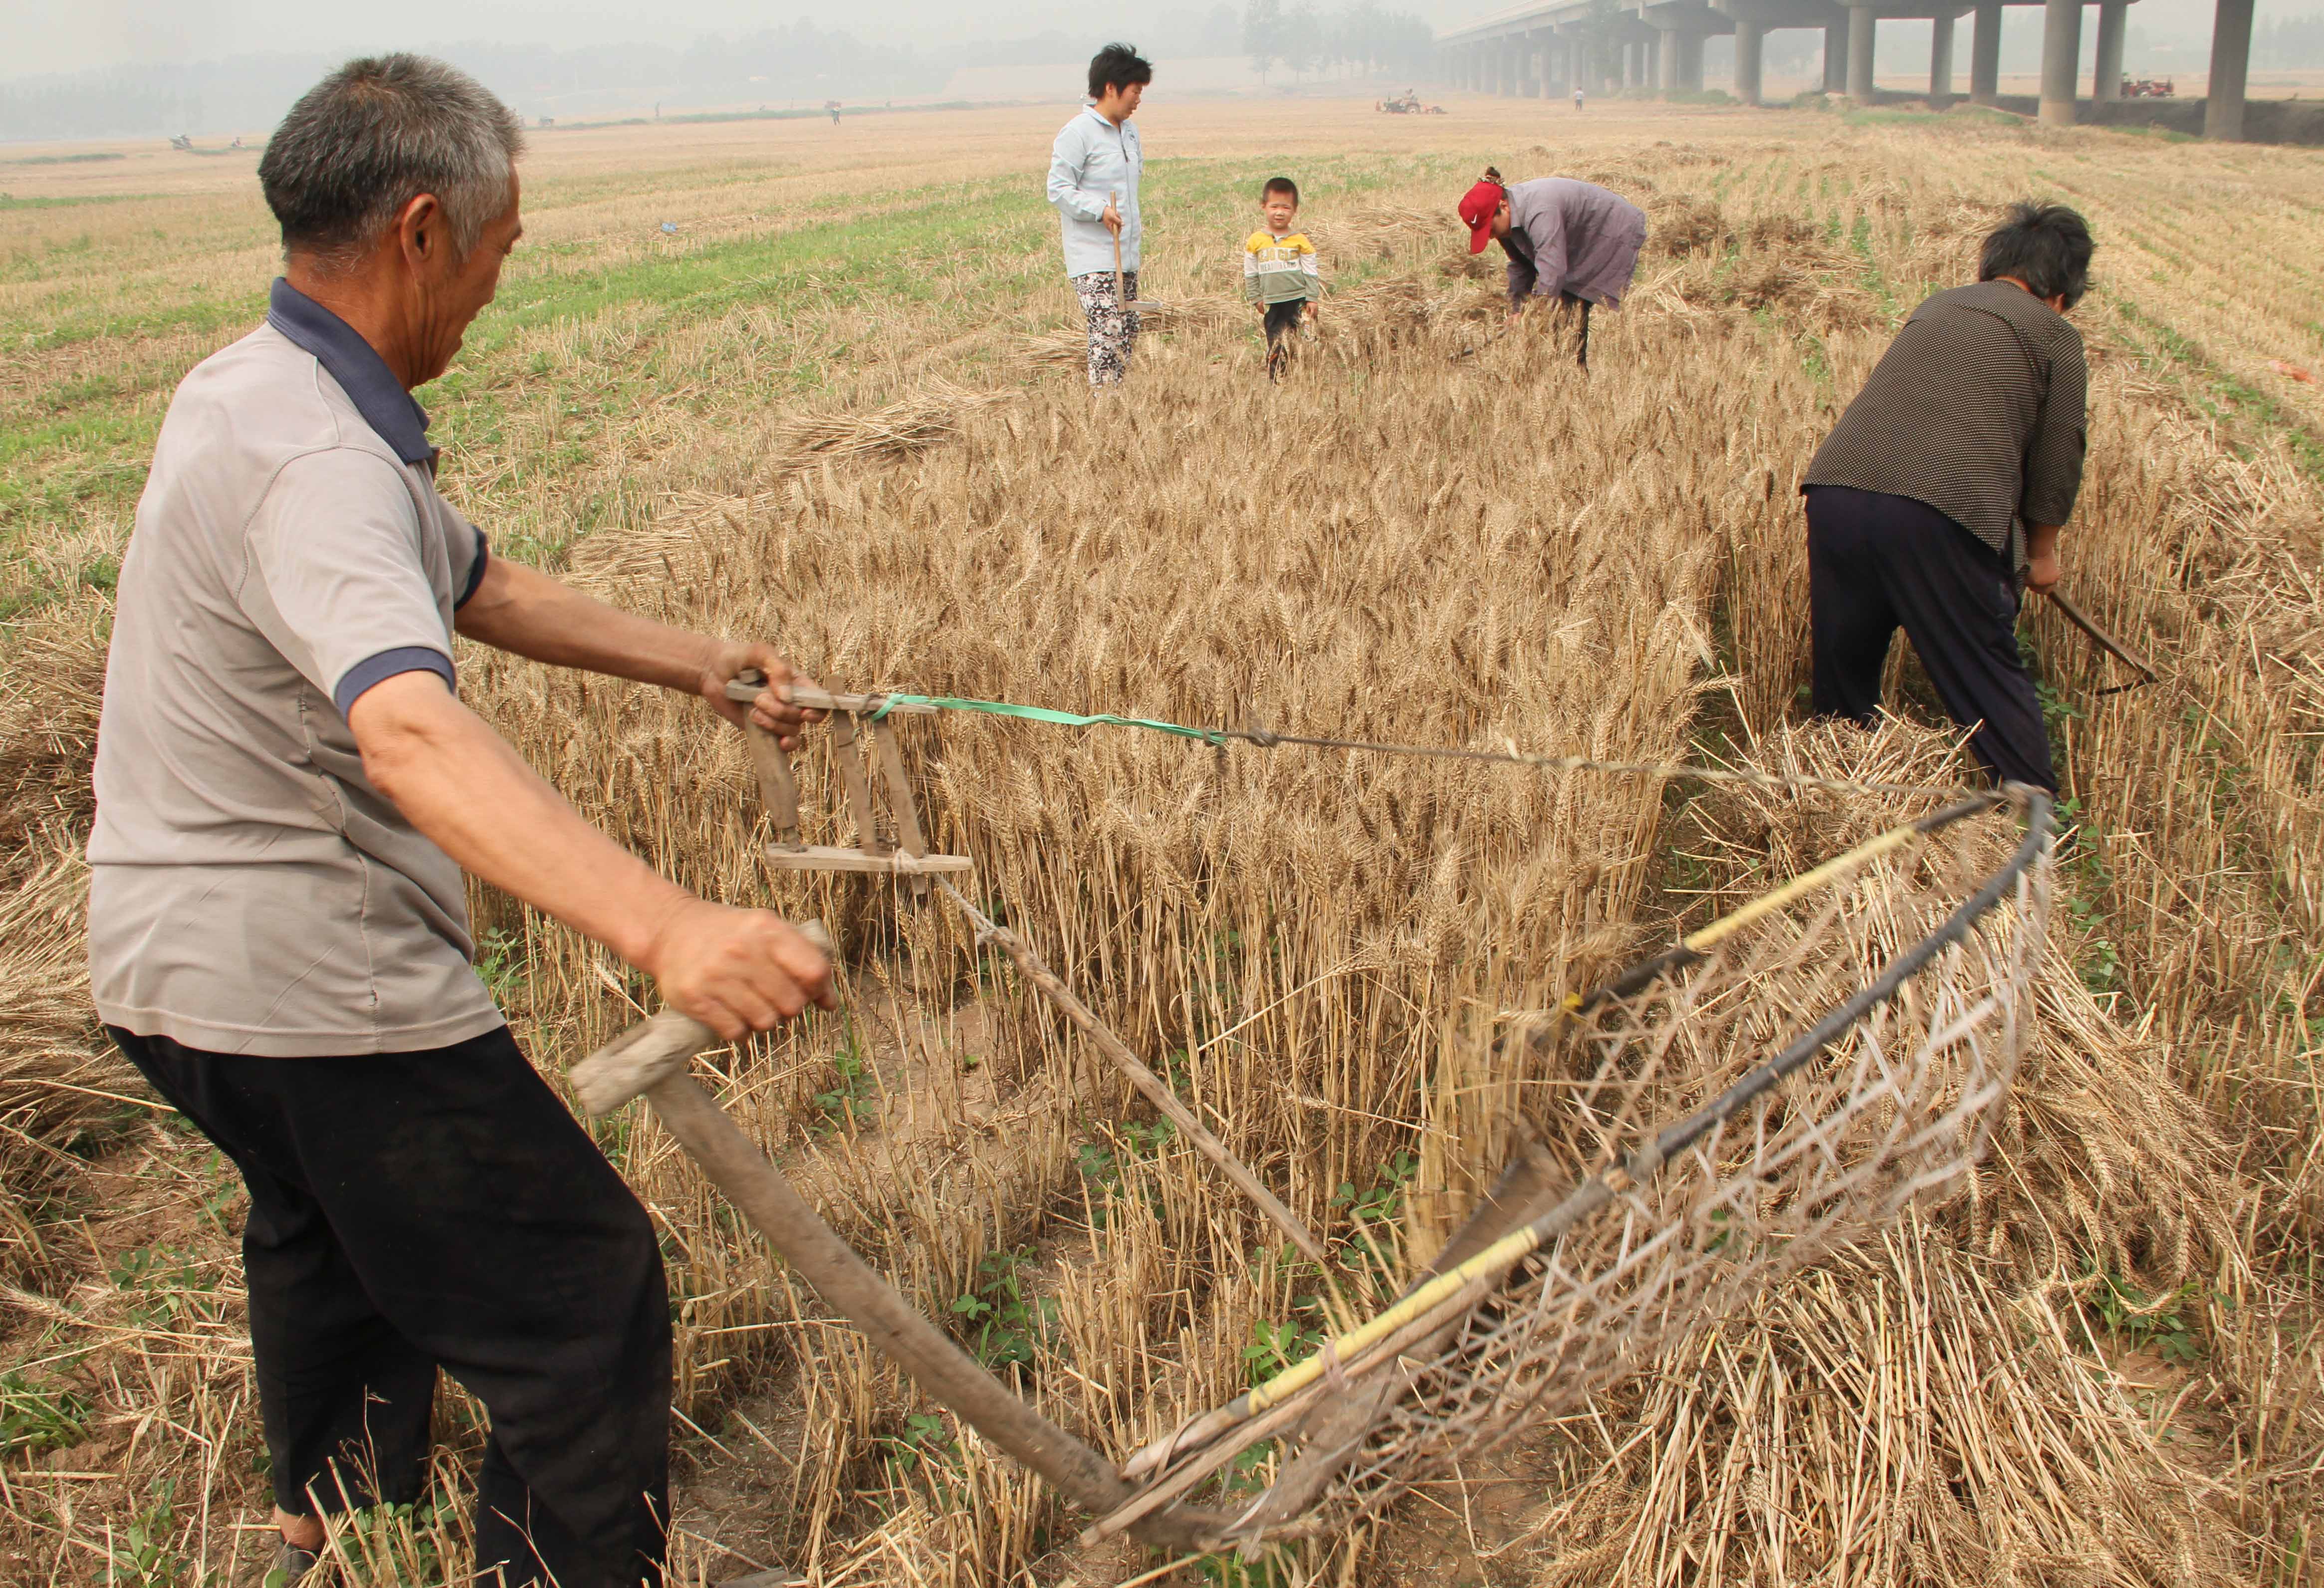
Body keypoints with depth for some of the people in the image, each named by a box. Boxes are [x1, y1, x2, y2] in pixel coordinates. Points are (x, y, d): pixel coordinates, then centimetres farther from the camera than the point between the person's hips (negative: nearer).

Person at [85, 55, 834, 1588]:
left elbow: (477, 584, 17)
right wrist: (666, 926, -58)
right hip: (311, 987, -11)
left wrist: (694, 664, 18)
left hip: (176, 961, 11)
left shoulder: (255, 388, 7)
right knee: (583, 1293, -4)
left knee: (328, 1219, 34)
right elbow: (410, 731, -45)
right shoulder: (309, 461, -26)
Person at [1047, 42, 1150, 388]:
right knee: (1108, 334, -15)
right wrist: (1100, 210, -24)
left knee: (1128, 333, 10)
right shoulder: (1077, 132, -11)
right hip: (1092, 260, -9)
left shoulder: (1130, 132, 16)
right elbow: (1058, 190, -13)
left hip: (1125, 257, 9)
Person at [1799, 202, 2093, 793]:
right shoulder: (2054, 336, 13)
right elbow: (2057, 457, 11)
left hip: (1833, 491, 5)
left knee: (1843, 677, 18)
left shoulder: (1937, 307, 28)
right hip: (1938, 515, -5)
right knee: (1990, 681, 7)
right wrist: (2041, 551, 27)